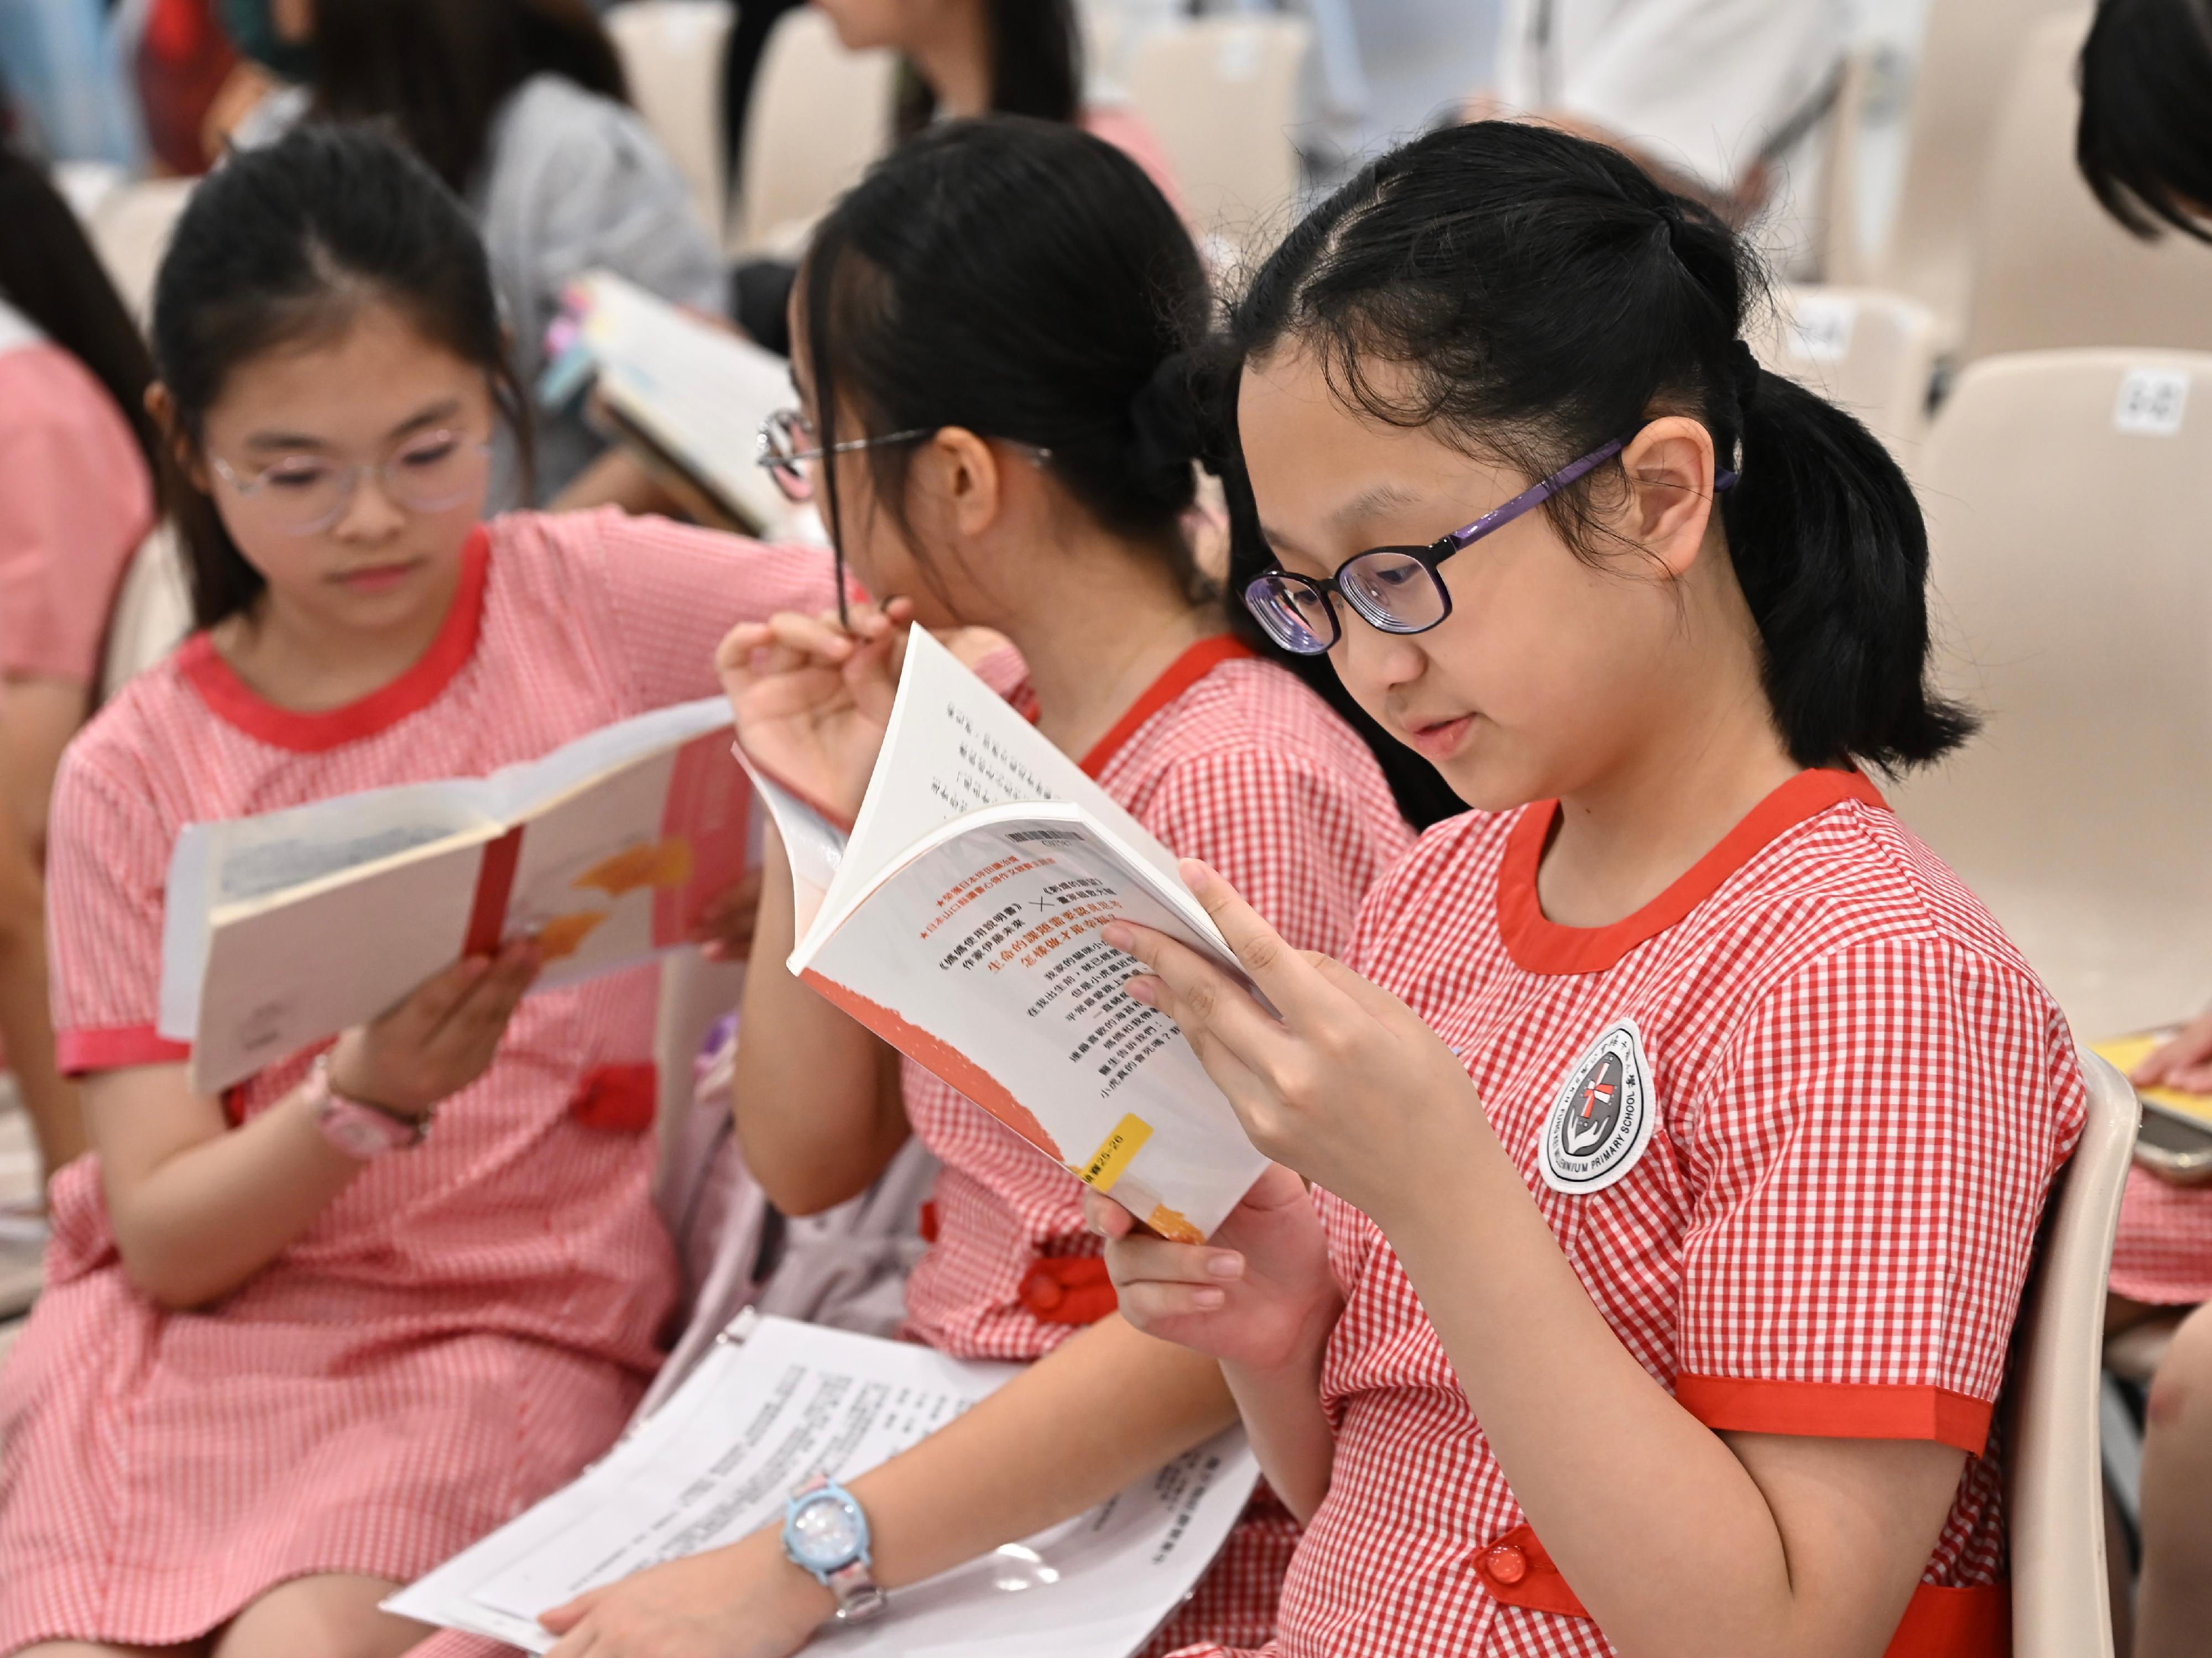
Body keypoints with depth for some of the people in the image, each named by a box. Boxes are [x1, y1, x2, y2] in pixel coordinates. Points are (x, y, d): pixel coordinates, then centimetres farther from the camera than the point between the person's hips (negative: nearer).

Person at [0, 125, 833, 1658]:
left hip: (509, 1327, -1)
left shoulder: (599, 602, 0)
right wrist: (370, 1099, -22)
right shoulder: (137, 779, 1)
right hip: (192, 1317, 2)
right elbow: (163, 1236, -3)